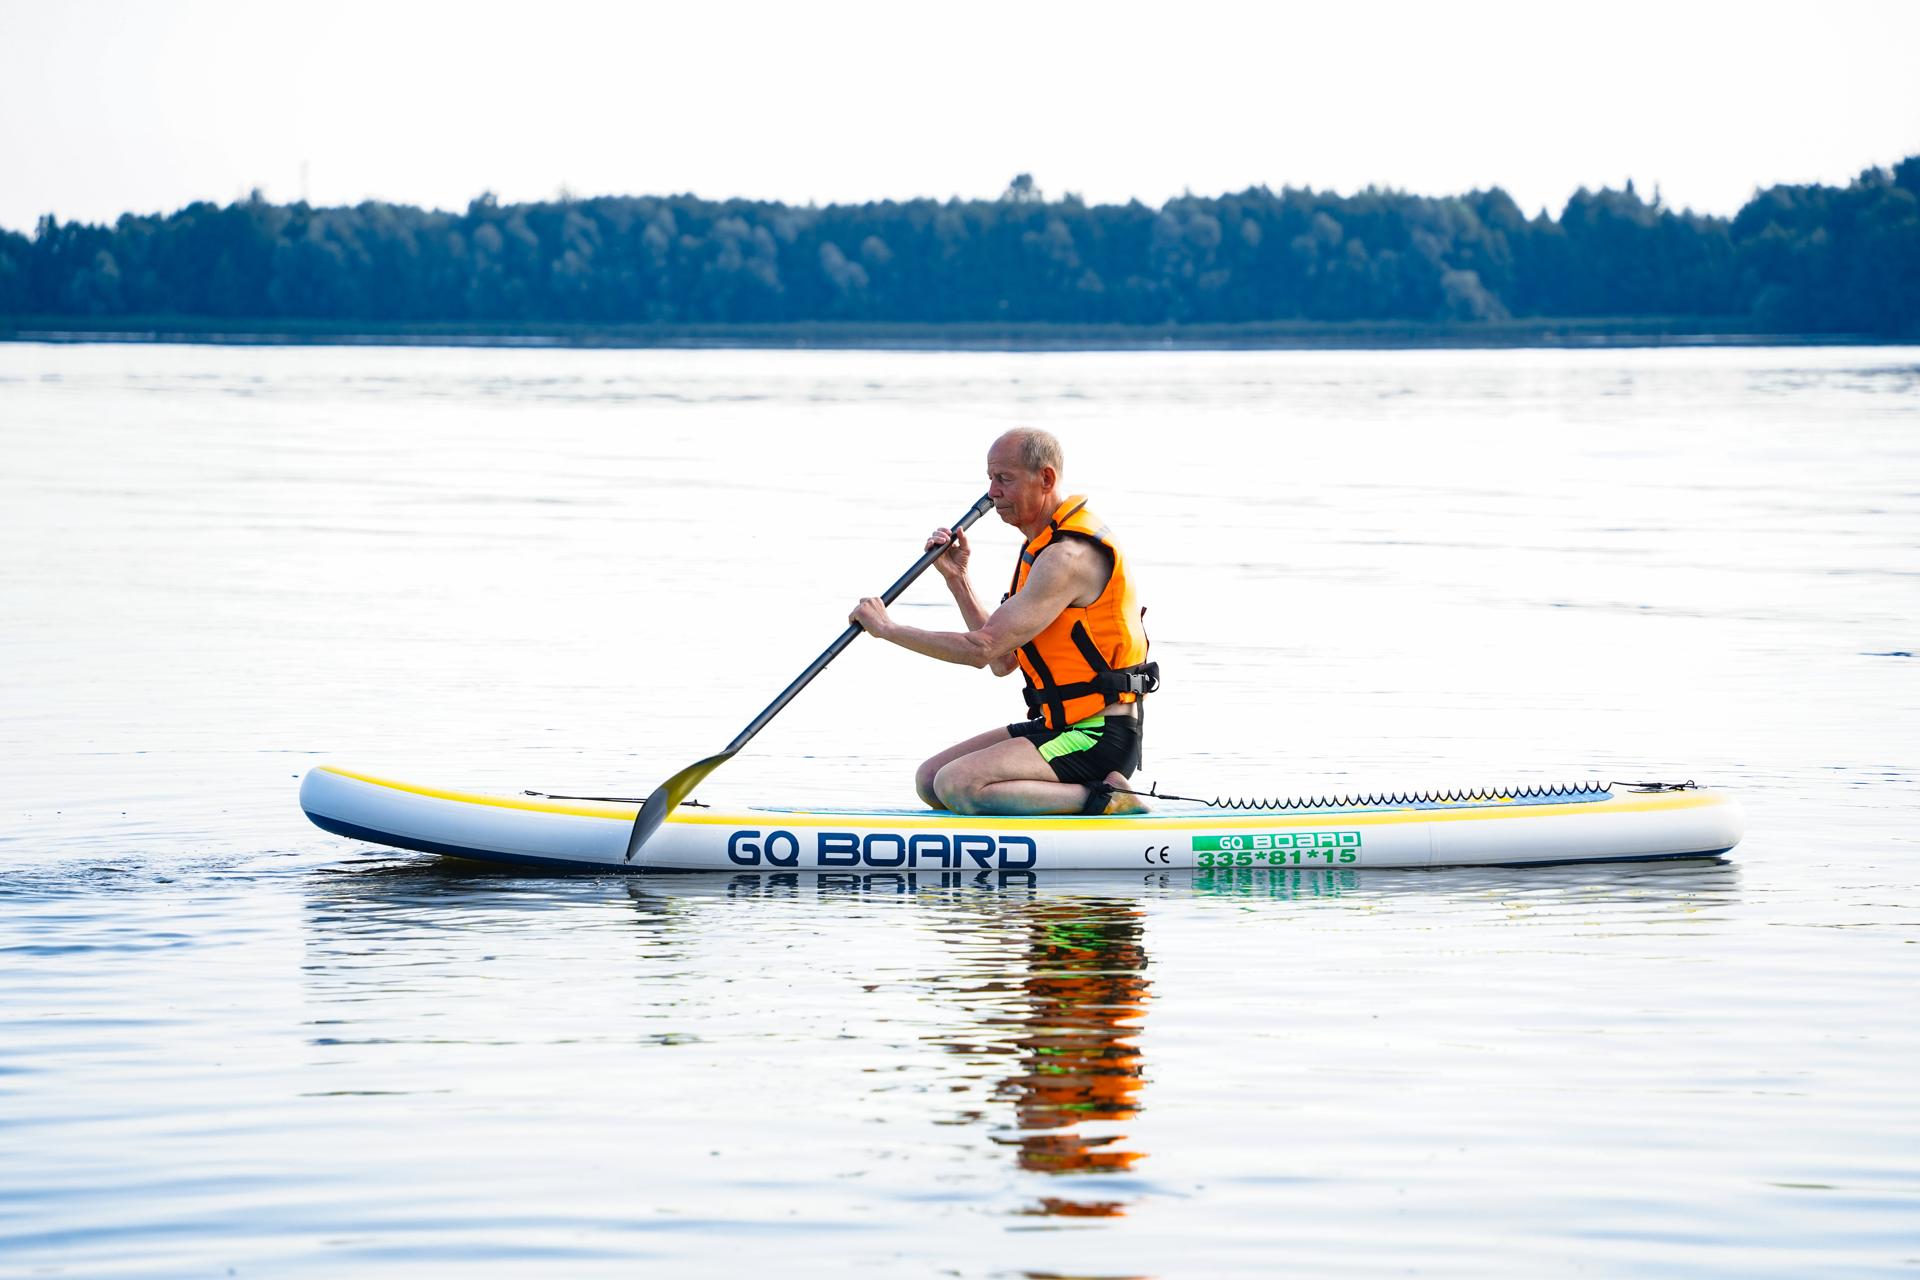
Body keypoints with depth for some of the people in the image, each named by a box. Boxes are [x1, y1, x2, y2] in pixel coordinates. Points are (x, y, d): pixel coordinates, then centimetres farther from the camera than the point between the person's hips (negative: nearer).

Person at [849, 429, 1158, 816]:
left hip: (1100, 737, -10)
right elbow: (1003, 661, 15)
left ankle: (1102, 800, -16)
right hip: (1058, 726, 10)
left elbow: (982, 649, -21)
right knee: (930, 780, 5)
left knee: (958, 785, -24)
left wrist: (888, 628, -10)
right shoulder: (1045, 545, 15)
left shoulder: (1070, 556, -19)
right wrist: (957, 577, 9)